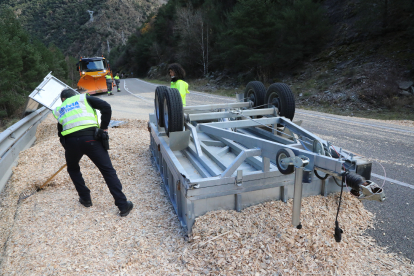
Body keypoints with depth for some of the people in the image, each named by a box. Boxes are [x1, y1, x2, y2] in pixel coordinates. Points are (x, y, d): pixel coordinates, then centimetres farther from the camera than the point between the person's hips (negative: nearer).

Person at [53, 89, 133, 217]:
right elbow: (106, 107, 4)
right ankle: (123, 205, 0)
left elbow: (61, 133, 26)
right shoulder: (83, 98, 20)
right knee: (108, 171, 1)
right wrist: (104, 127, 9)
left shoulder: (59, 110, 28)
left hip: (70, 141, 3)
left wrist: (68, 148, 36)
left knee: (73, 169, 31)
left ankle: (85, 199, 31)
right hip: (90, 138, -2)